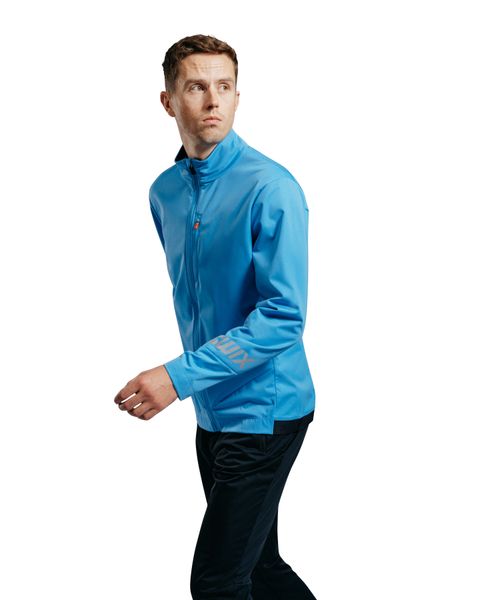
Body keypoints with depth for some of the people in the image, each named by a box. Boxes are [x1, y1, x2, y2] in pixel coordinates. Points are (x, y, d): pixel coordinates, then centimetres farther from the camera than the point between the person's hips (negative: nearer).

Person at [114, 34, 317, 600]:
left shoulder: (271, 188, -17)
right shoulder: (164, 191, 6)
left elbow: (284, 316, -23)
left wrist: (180, 376, -26)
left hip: (263, 409, -7)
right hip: (212, 411, 7)